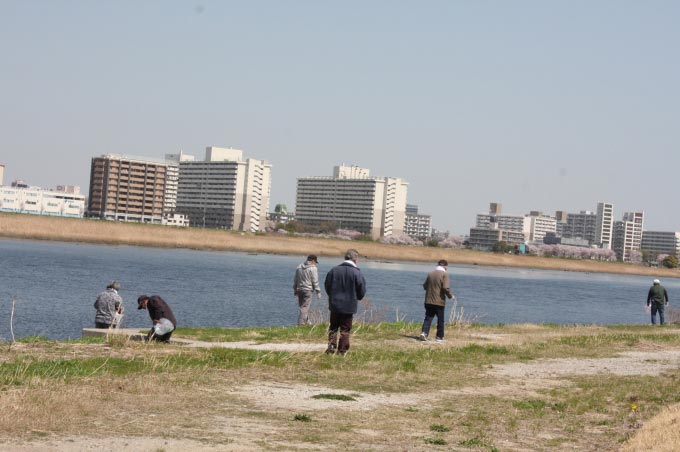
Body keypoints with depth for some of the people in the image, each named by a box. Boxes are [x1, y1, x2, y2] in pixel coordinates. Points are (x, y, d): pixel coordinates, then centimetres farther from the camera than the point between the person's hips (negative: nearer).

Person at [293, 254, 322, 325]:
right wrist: (318, 292, -5)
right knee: (305, 307, -5)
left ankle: (307, 322, 26)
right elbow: (315, 281, -10)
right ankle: (301, 323, -9)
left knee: (303, 306, 16)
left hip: (299, 289, 7)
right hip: (307, 290, -7)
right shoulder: (313, 268, -8)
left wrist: (295, 290, 23)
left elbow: (295, 280, 17)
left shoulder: (299, 267, 13)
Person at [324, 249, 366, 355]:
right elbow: (362, 291, -7)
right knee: (345, 330, 8)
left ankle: (331, 346, 2)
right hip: (349, 306, -2)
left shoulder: (334, 270, -5)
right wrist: (356, 298, 15)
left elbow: (327, 286, 3)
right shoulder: (357, 273, -13)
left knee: (333, 327, 16)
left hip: (335, 305, 2)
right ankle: (342, 350, 8)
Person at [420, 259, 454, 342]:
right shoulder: (444, 274, -10)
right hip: (439, 301, -4)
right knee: (440, 320, 8)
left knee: (428, 318, 7)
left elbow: (425, 286, 12)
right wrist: (450, 296, -2)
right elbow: (446, 288, -18)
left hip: (429, 301, 4)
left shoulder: (430, 273, 6)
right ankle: (440, 337, 12)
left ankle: (424, 332, -11)